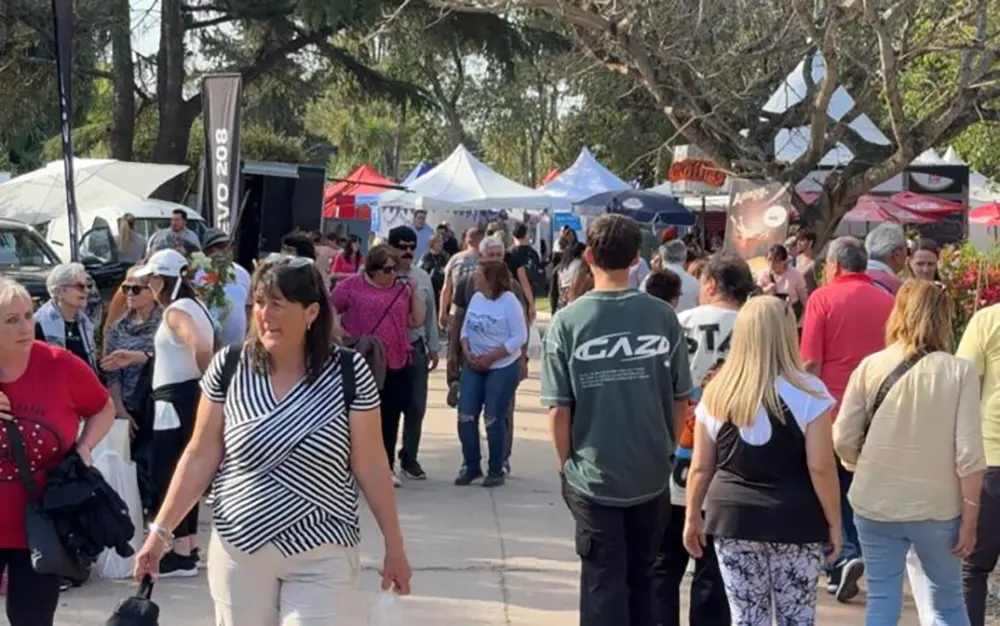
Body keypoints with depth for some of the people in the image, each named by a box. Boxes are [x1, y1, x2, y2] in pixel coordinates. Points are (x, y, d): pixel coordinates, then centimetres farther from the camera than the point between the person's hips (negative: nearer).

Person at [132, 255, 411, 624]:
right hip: (240, 549, 2)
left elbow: (370, 467, -3)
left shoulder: (348, 373, -9)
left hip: (321, 557, -2)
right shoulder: (229, 367, -4)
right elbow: (200, 458, 2)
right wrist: (160, 530, -1)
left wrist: (394, 546, 1)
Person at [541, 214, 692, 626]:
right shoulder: (662, 317, -5)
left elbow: (559, 409, -10)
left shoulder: (568, 322, -11)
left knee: (603, 582, 7)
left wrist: (566, 463, 5)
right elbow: (680, 399, 0)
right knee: (640, 577, 18)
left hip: (594, 476, -2)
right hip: (652, 475, 2)